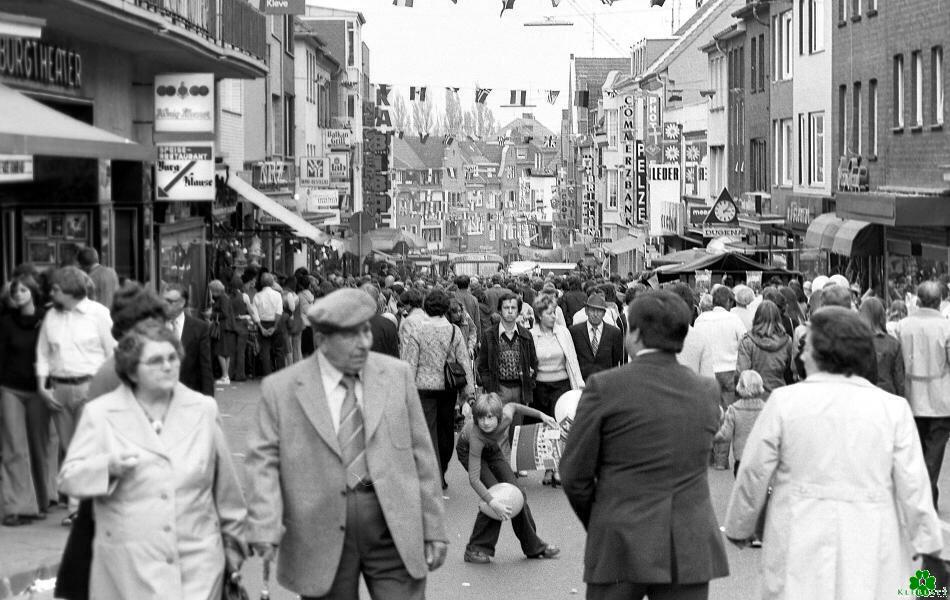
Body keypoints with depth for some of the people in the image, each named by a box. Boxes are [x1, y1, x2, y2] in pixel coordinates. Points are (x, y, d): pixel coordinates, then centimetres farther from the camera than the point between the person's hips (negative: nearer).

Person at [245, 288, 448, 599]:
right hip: (322, 542, -1)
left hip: (395, 533, 1)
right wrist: (265, 528, -19)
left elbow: (421, 453, 8)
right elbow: (264, 460, -4)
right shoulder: (281, 389, -1)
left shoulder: (397, 375, 6)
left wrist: (433, 530, 6)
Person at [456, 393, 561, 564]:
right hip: (469, 450, -5)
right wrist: (492, 502, -57)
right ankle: (475, 549, -11)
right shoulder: (476, 435, -43)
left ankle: (534, 546, 12)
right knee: (495, 493, -21)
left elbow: (512, 406, -4)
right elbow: (474, 478, -45)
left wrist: (540, 415, 1)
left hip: (493, 449, 5)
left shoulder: (506, 416, -33)